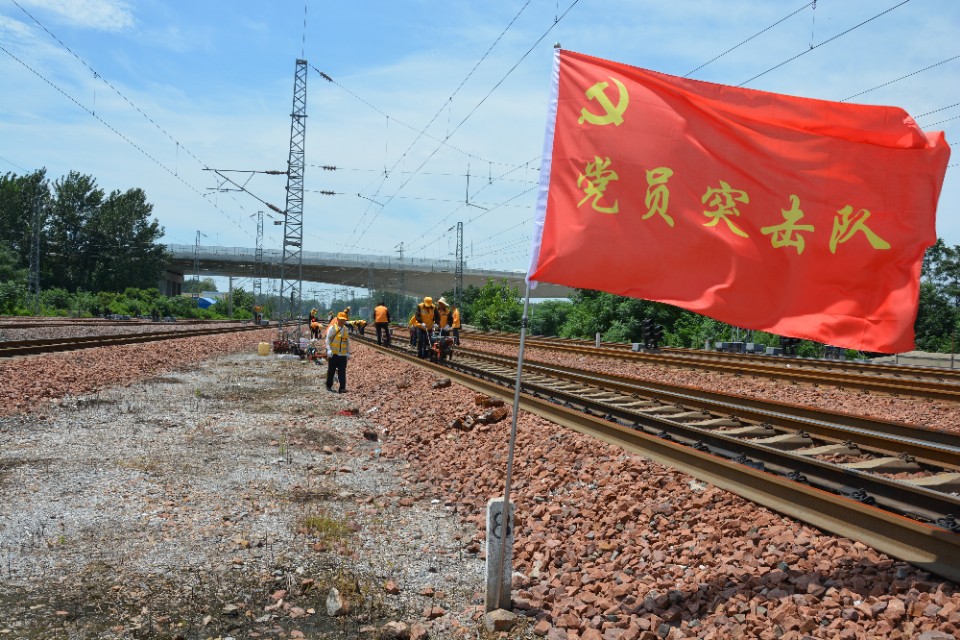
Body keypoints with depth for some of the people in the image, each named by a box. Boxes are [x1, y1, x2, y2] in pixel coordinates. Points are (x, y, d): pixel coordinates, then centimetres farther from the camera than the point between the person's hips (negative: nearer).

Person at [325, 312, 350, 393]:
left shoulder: (345, 329, 11)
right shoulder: (332, 328, -3)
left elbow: (347, 341, 16)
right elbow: (327, 339, -7)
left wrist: (348, 352, 13)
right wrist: (328, 349, -19)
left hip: (343, 354, 3)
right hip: (333, 354, -3)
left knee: (342, 371, -2)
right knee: (331, 370, 7)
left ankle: (342, 388, -2)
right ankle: (329, 386, 21)